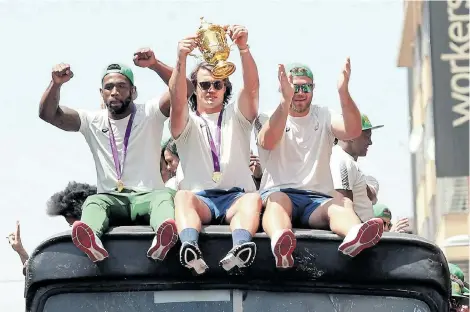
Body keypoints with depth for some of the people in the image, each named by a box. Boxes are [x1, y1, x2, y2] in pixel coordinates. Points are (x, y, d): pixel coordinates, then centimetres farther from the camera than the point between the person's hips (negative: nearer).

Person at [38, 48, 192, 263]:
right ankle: (92, 242, -66)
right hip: (110, 198, 1)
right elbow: (48, 114, 3)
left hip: (147, 195, -1)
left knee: (164, 196, -35)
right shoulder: (93, 121, 13)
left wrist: (154, 65, -26)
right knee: (93, 201, -32)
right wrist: (56, 84, -17)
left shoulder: (149, 114, 6)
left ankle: (163, 237, -68)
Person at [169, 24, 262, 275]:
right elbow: (176, 100, -9)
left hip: (236, 196, 1)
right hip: (200, 198, -1)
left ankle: (239, 250, -61)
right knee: (182, 196, -34)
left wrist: (243, 48, -21)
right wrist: (181, 60, -28)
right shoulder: (186, 121, 15)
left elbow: (252, 87, -2)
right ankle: (191, 251, -61)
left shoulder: (237, 116, 18)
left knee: (253, 198, -33)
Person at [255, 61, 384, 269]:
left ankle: (353, 236, -67)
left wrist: (343, 92, -22)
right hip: (277, 192, -2)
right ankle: (280, 239, -71)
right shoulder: (268, 118, 10)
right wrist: (285, 100, -30)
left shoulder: (323, 117, 17)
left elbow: (353, 131, -5)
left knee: (342, 203, -31)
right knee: (278, 199, -37)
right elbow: (268, 142, -16)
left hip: (317, 199, 2)